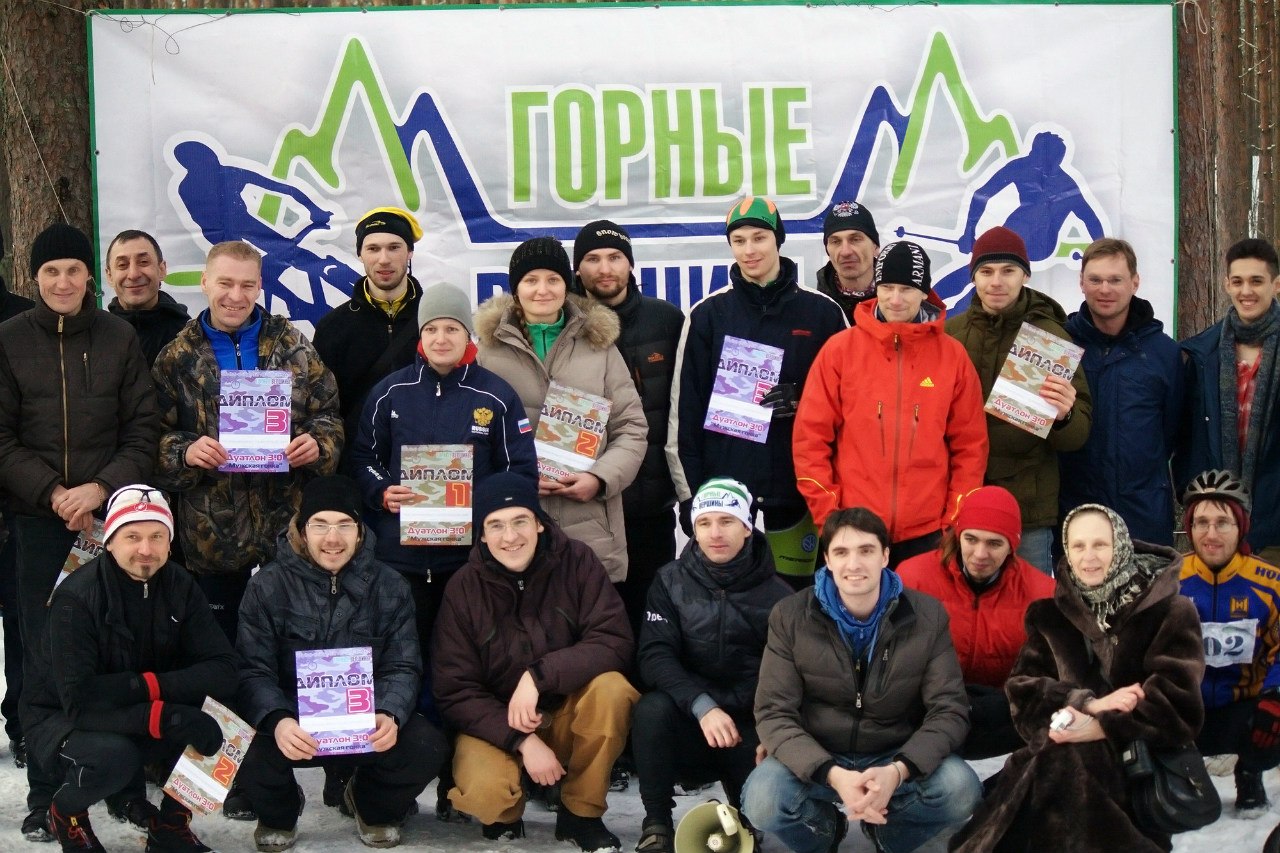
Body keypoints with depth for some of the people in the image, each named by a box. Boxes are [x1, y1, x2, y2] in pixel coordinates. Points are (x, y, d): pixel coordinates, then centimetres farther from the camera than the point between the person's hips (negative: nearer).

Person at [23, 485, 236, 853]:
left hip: (137, 717, 4)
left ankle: (171, 822, 2)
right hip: (63, 721, -4)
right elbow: (80, 702, -30)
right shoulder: (75, 597, -23)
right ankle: (66, 812, 0)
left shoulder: (179, 586, -8)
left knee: (213, 722, -23)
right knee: (113, 755, -35)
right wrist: (164, 718, -41)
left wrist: (146, 684, -31)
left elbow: (222, 672, -17)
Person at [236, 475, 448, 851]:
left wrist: (390, 715, -26)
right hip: (294, 725, -1)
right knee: (248, 748, -33)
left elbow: (403, 667, -2)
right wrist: (277, 720, -32)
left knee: (427, 745, -27)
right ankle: (279, 812, 7)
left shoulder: (389, 587, 2)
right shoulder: (267, 586, -2)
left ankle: (371, 805, 11)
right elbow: (253, 671, -9)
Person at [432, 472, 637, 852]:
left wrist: (538, 675, -29)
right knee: (483, 795, -32)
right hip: (494, 721, -1)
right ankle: (504, 811, 8)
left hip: (569, 715, 1)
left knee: (611, 687, -31)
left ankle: (581, 813, -9)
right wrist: (522, 740, -22)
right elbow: (454, 690, -9)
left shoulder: (576, 561, -10)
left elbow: (614, 642, -17)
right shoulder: (463, 588, -9)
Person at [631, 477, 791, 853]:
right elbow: (654, 656, -11)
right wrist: (702, 705, -27)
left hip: (750, 728, 0)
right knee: (652, 708, -32)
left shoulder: (776, 594, -1)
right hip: (687, 723, 0)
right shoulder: (671, 582, 0)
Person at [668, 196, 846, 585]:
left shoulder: (822, 313, 5)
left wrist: (800, 401, -9)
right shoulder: (708, 315, 6)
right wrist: (689, 495, 1)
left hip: (798, 496, 0)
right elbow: (684, 410, 6)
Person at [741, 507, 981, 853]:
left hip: (896, 758, 1)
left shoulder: (927, 616, -7)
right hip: (815, 761, -1)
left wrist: (899, 770, -30)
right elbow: (774, 714, -12)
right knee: (762, 801, -32)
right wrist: (832, 774, -30)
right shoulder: (790, 616, -8)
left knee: (961, 789, -29)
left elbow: (949, 710, -10)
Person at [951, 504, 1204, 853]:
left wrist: (1100, 727, -18)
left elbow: (1177, 707, -7)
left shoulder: (1170, 612, 2)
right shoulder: (1049, 615, 13)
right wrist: (1086, 703, -14)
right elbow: (1022, 692, 3)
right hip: (1063, 760, 3)